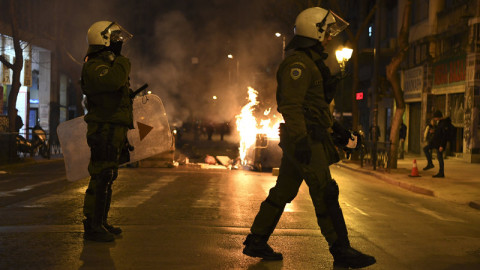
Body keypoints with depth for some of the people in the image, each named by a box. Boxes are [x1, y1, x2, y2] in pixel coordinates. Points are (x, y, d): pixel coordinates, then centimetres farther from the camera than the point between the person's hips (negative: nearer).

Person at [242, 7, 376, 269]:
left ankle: (256, 242, 18)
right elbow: (291, 105, -21)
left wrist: (337, 130, 26)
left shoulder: (311, 63, 23)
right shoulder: (298, 63, -12)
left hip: (300, 140, 11)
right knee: (325, 195, -7)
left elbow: (318, 104, 29)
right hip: (305, 139, -11)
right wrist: (300, 139, -28)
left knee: (283, 192, 12)